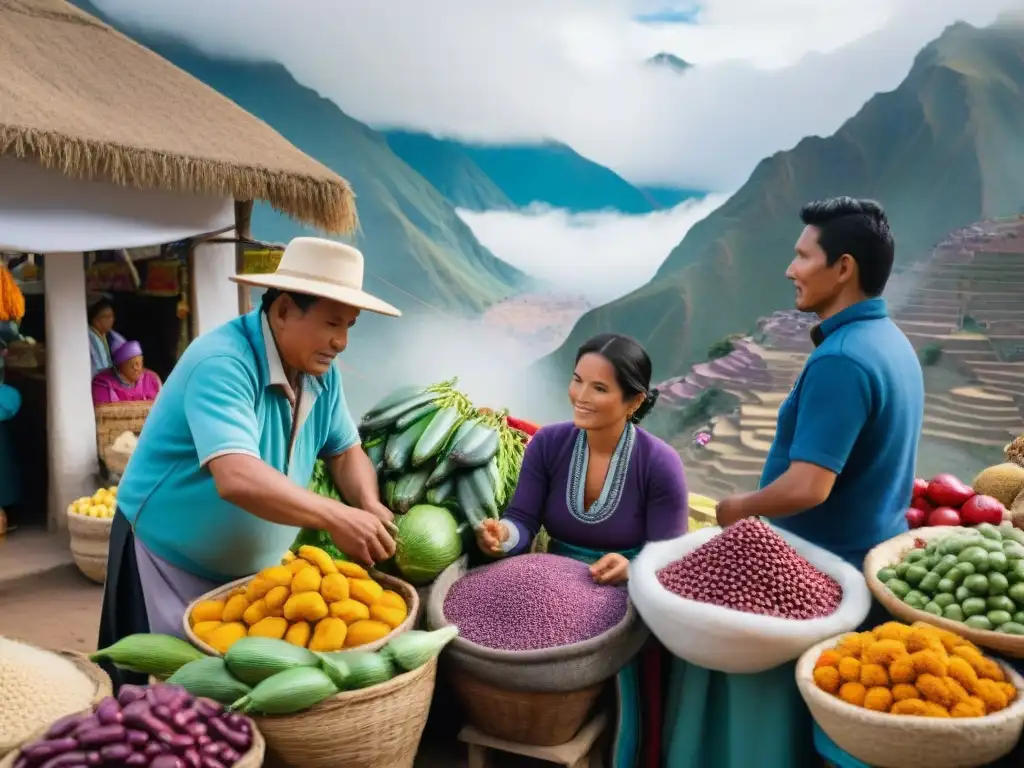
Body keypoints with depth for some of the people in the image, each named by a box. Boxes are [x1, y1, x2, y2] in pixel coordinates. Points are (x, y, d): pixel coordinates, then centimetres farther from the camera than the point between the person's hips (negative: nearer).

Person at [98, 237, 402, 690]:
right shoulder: (222, 363, -29)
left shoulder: (321, 370, -4)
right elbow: (237, 479, -40)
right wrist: (335, 518, -43)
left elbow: (345, 451, 2)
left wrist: (368, 506, -17)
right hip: (167, 564, -6)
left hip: (256, 571, 7)